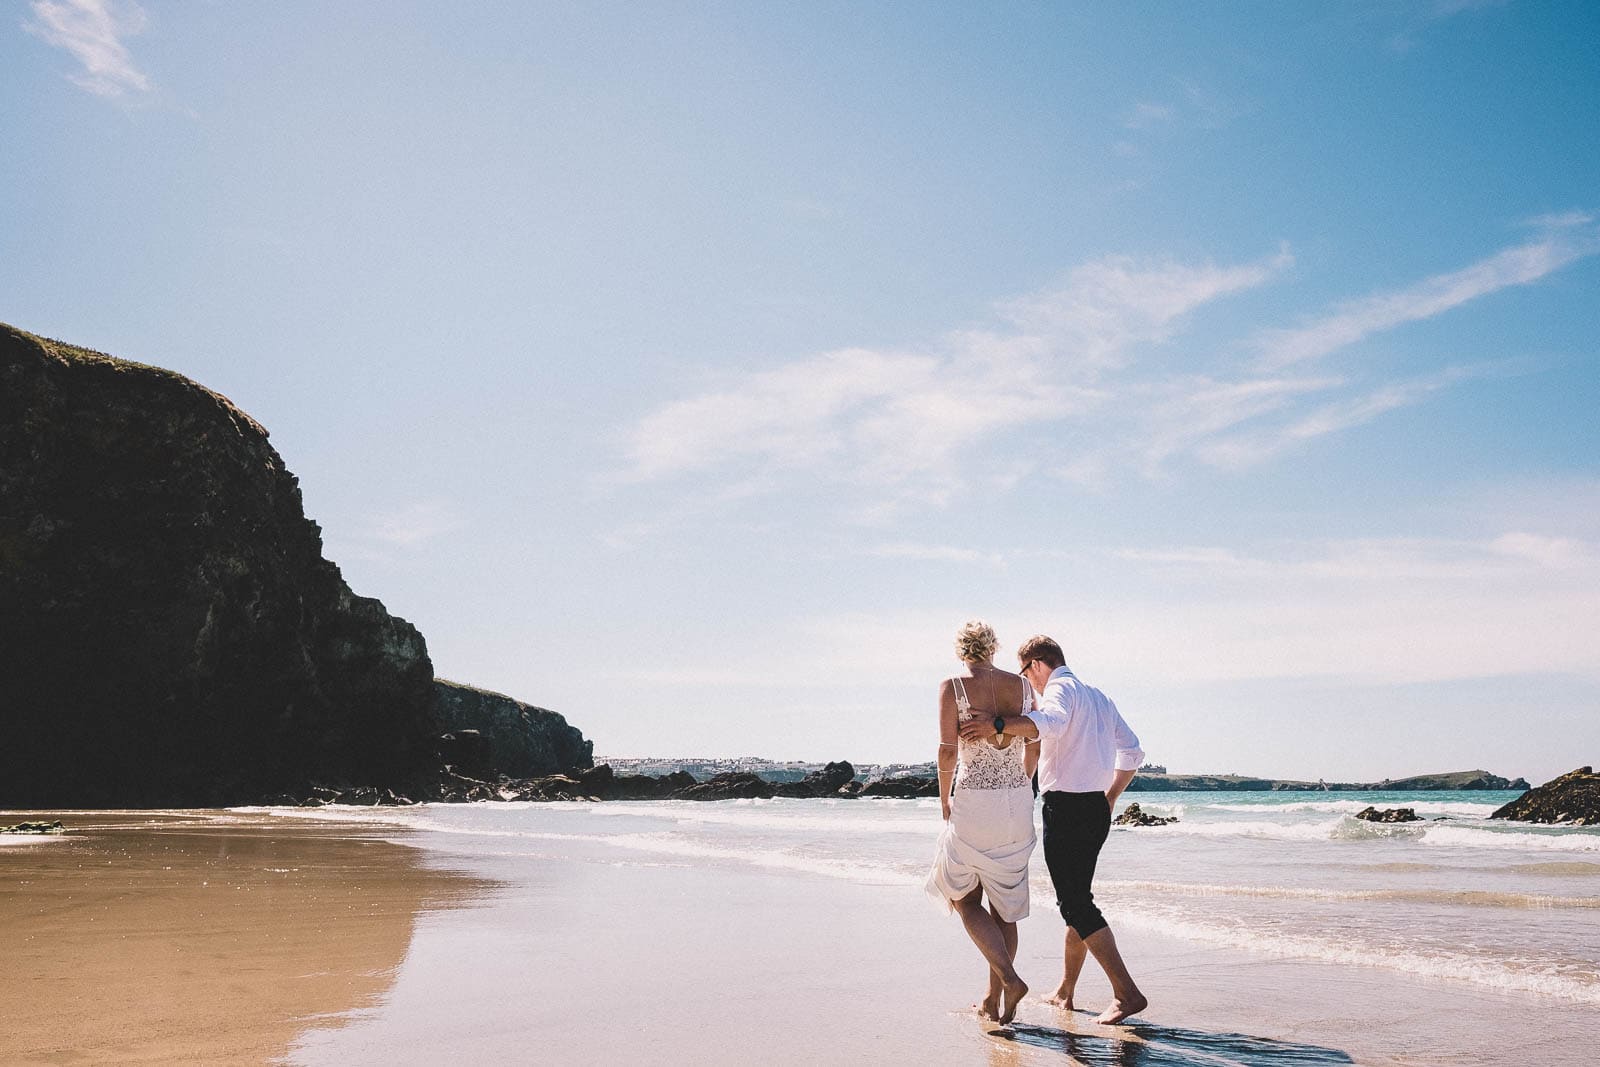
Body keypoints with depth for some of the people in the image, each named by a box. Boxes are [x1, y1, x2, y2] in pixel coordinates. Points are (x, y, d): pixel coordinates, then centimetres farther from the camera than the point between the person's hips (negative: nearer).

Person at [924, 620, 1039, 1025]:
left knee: (965, 899, 11)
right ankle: (993, 999, 19)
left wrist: (944, 801, 0)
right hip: (1018, 801, 4)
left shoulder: (952, 687, -7)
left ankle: (1009, 979, -5)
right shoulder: (1022, 685, 5)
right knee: (1005, 902, 14)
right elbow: (1034, 748, 8)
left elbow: (948, 751, -13)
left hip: (973, 802, -4)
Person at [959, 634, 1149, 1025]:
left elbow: (1051, 722, -34)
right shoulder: (1098, 697, 19)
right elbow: (1132, 751, 24)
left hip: (1066, 808, -9)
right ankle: (1064, 992, 24)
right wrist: (1109, 798, 29)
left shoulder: (1059, 689, -9)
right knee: (1077, 899, 16)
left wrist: (996, 725, -41)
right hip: (1096, 810, 9)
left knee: (1076, 904, -6)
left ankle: (1127, 993, -10)